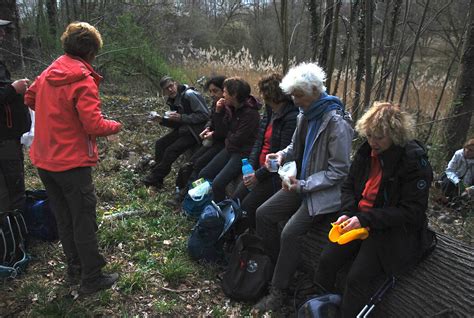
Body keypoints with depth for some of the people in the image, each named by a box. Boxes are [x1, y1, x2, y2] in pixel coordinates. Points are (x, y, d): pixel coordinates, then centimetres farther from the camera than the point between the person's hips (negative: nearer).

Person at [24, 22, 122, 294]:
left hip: (45, 160, 8)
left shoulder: (49, 72, 5)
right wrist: (116, 125, -4)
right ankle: (92, 279, 16)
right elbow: (94, 125, -22)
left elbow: (30, 99, 20)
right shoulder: (83, 80, -18)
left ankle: (75, 269, 32)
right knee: (84, 221, 4)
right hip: (72, 162, -7)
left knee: (64, 218, 18)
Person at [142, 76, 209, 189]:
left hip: (195, 132, -9)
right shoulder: (172, 100, 10)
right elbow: (176, 124, 14)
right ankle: (158, 178, 3)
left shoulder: (189, 95, -16)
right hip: (183, 129, 9)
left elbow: (204, 115, -22)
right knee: (160, 144, -2)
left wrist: (181, 118, -24)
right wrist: (163, 120, -5)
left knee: (171, 150, -19)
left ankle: (154, 178, -2)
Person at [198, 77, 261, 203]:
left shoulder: (250, 113, -19)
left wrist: (227, 138, 3)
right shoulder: (234, 108, 5)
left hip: (243, 153, -9)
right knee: (203, 175, 2)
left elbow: (237, 139, -18)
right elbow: (221, 129, 11)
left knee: (218, 183, -21)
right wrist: (219, 111, -2)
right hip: (230, 149, 9)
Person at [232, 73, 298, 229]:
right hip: (260, 168, 9)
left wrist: (259, 175, -19)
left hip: (275, 174, -8)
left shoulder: (291, 118, -20)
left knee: (247, 206, -9)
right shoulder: (270, 113, 8)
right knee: (235, 200, 5)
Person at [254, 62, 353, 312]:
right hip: (302, 183, 8)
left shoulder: (337, 123, -21)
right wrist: (282, 155, -5)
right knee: (263, 215, -2)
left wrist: (303, 186, -23)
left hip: (325, 192, -8)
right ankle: (277, 266, 15)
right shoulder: (305, 115, 3)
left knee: (290, 233, -21)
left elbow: (339, 171, -19)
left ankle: (279, 291, -1)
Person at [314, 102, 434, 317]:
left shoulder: (415, 161, -16)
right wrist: (347, 213, -9)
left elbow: (411, 212, -18)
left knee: (358, 277, -19)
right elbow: (349, 186, 11)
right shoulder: (367, 151, 2)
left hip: (395, 231, -5)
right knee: (327, 259, -10)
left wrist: (365, 219, -23)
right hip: (360, 221, 6)